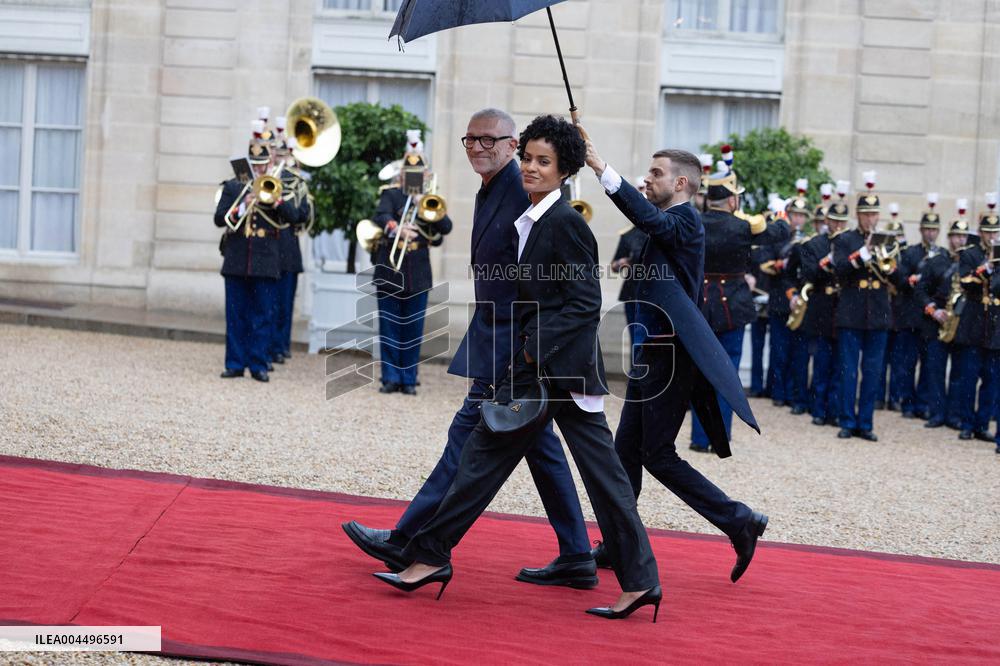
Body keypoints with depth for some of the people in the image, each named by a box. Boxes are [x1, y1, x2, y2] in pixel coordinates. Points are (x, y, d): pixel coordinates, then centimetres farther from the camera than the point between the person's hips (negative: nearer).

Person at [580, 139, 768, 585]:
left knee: (657, 455, -6)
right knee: (627, 450, 10)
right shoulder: (670, 224, 16)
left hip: (672, 356, -10)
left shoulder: (685, 221, -13)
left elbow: (648, 217, -32)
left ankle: (739, 522, 1)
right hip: (653, 354, 10)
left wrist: (603, 170, -38)